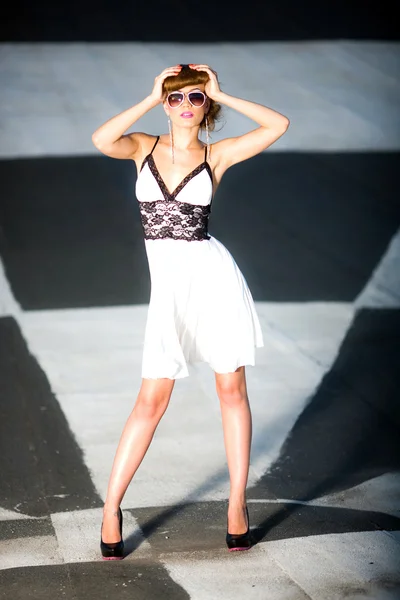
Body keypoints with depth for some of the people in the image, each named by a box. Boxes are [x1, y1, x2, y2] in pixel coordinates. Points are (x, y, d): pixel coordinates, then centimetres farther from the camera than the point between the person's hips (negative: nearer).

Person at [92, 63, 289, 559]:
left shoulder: (216, 155, 3)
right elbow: (101, 141, -15)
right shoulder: (144, 147, 7)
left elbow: (279, 125, -7)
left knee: (232, 391, 5)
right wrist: (151, 97, -8)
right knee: (152, 400, -1)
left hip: (213, 273, 0)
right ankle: (111, 508, 7)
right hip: (169, 286, 0)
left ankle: (237, 506, 14)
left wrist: (222, 94, -2)